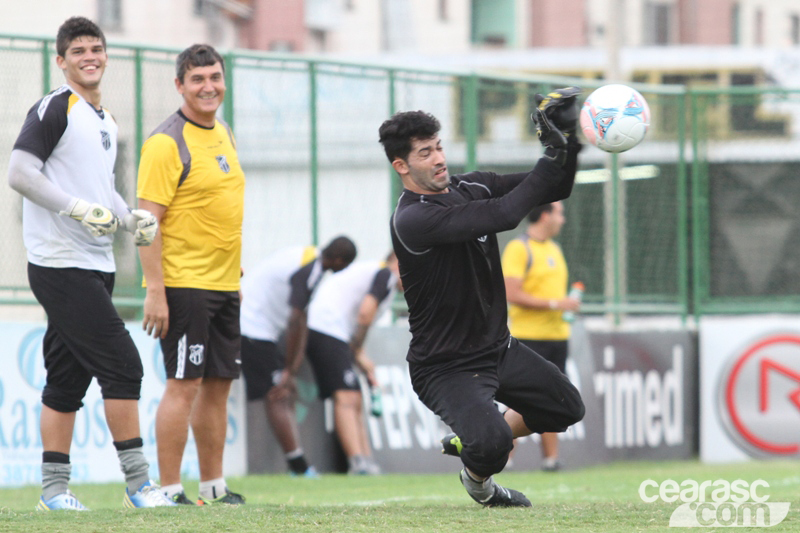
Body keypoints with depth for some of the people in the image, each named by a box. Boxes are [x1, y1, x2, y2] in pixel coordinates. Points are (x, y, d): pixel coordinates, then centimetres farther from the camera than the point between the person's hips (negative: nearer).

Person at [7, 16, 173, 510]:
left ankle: (54, 487, 13)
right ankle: (139, 484, -9)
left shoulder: (107, 121, 18)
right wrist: (80, 209, -20)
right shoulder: (55, 109, -8)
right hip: (61, 263, -9)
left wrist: (131, 218, 9)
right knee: (122, 364, -12)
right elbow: (20, 172, -15)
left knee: (68, 377, 10)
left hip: (95, 266, 9)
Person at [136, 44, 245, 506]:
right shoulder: (166, 143, -12)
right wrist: (155, 291, -21)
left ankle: (214, 486, 18)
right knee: (183, 384, -9)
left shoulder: (224, 134, 14)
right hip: (184, 284, -8)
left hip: (224, 284, 8)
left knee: (219, 383, 11)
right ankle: (170, 490, -6)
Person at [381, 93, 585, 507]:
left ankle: (469, 442, 30)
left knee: (567, 409, 16)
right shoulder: (412, 220, -25)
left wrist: (568, 139, -21)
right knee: (491, 443, -29)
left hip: (497, 347, 9)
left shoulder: (470, 188, 1)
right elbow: (504, 214, -34)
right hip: (446, 367, -8)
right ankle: (477, 480, 9)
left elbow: (554, 189, -2)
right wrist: (553, 156, -30)